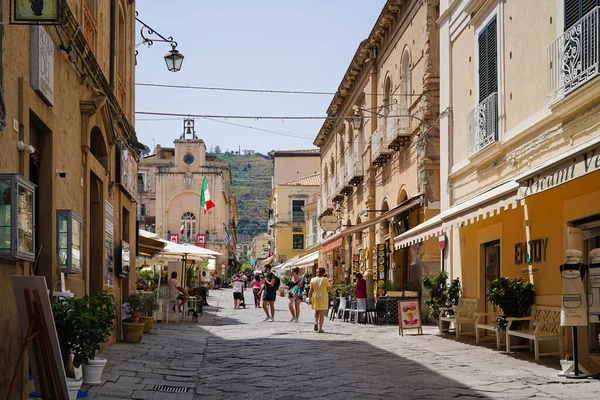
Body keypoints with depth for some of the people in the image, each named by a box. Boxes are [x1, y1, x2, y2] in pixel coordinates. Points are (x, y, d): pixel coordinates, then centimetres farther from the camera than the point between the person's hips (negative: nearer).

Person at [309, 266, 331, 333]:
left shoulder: (313, 280, -2)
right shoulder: (325, 279, -9)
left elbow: (311, 290, 0)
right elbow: (328, 288, 1)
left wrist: (310, 298, 6)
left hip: (315, 297, 3)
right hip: (323, 297, -3)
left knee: (317, 312, 23)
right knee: (322, 313, 2)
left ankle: (316, 323, 1)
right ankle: (320, 328, 0)